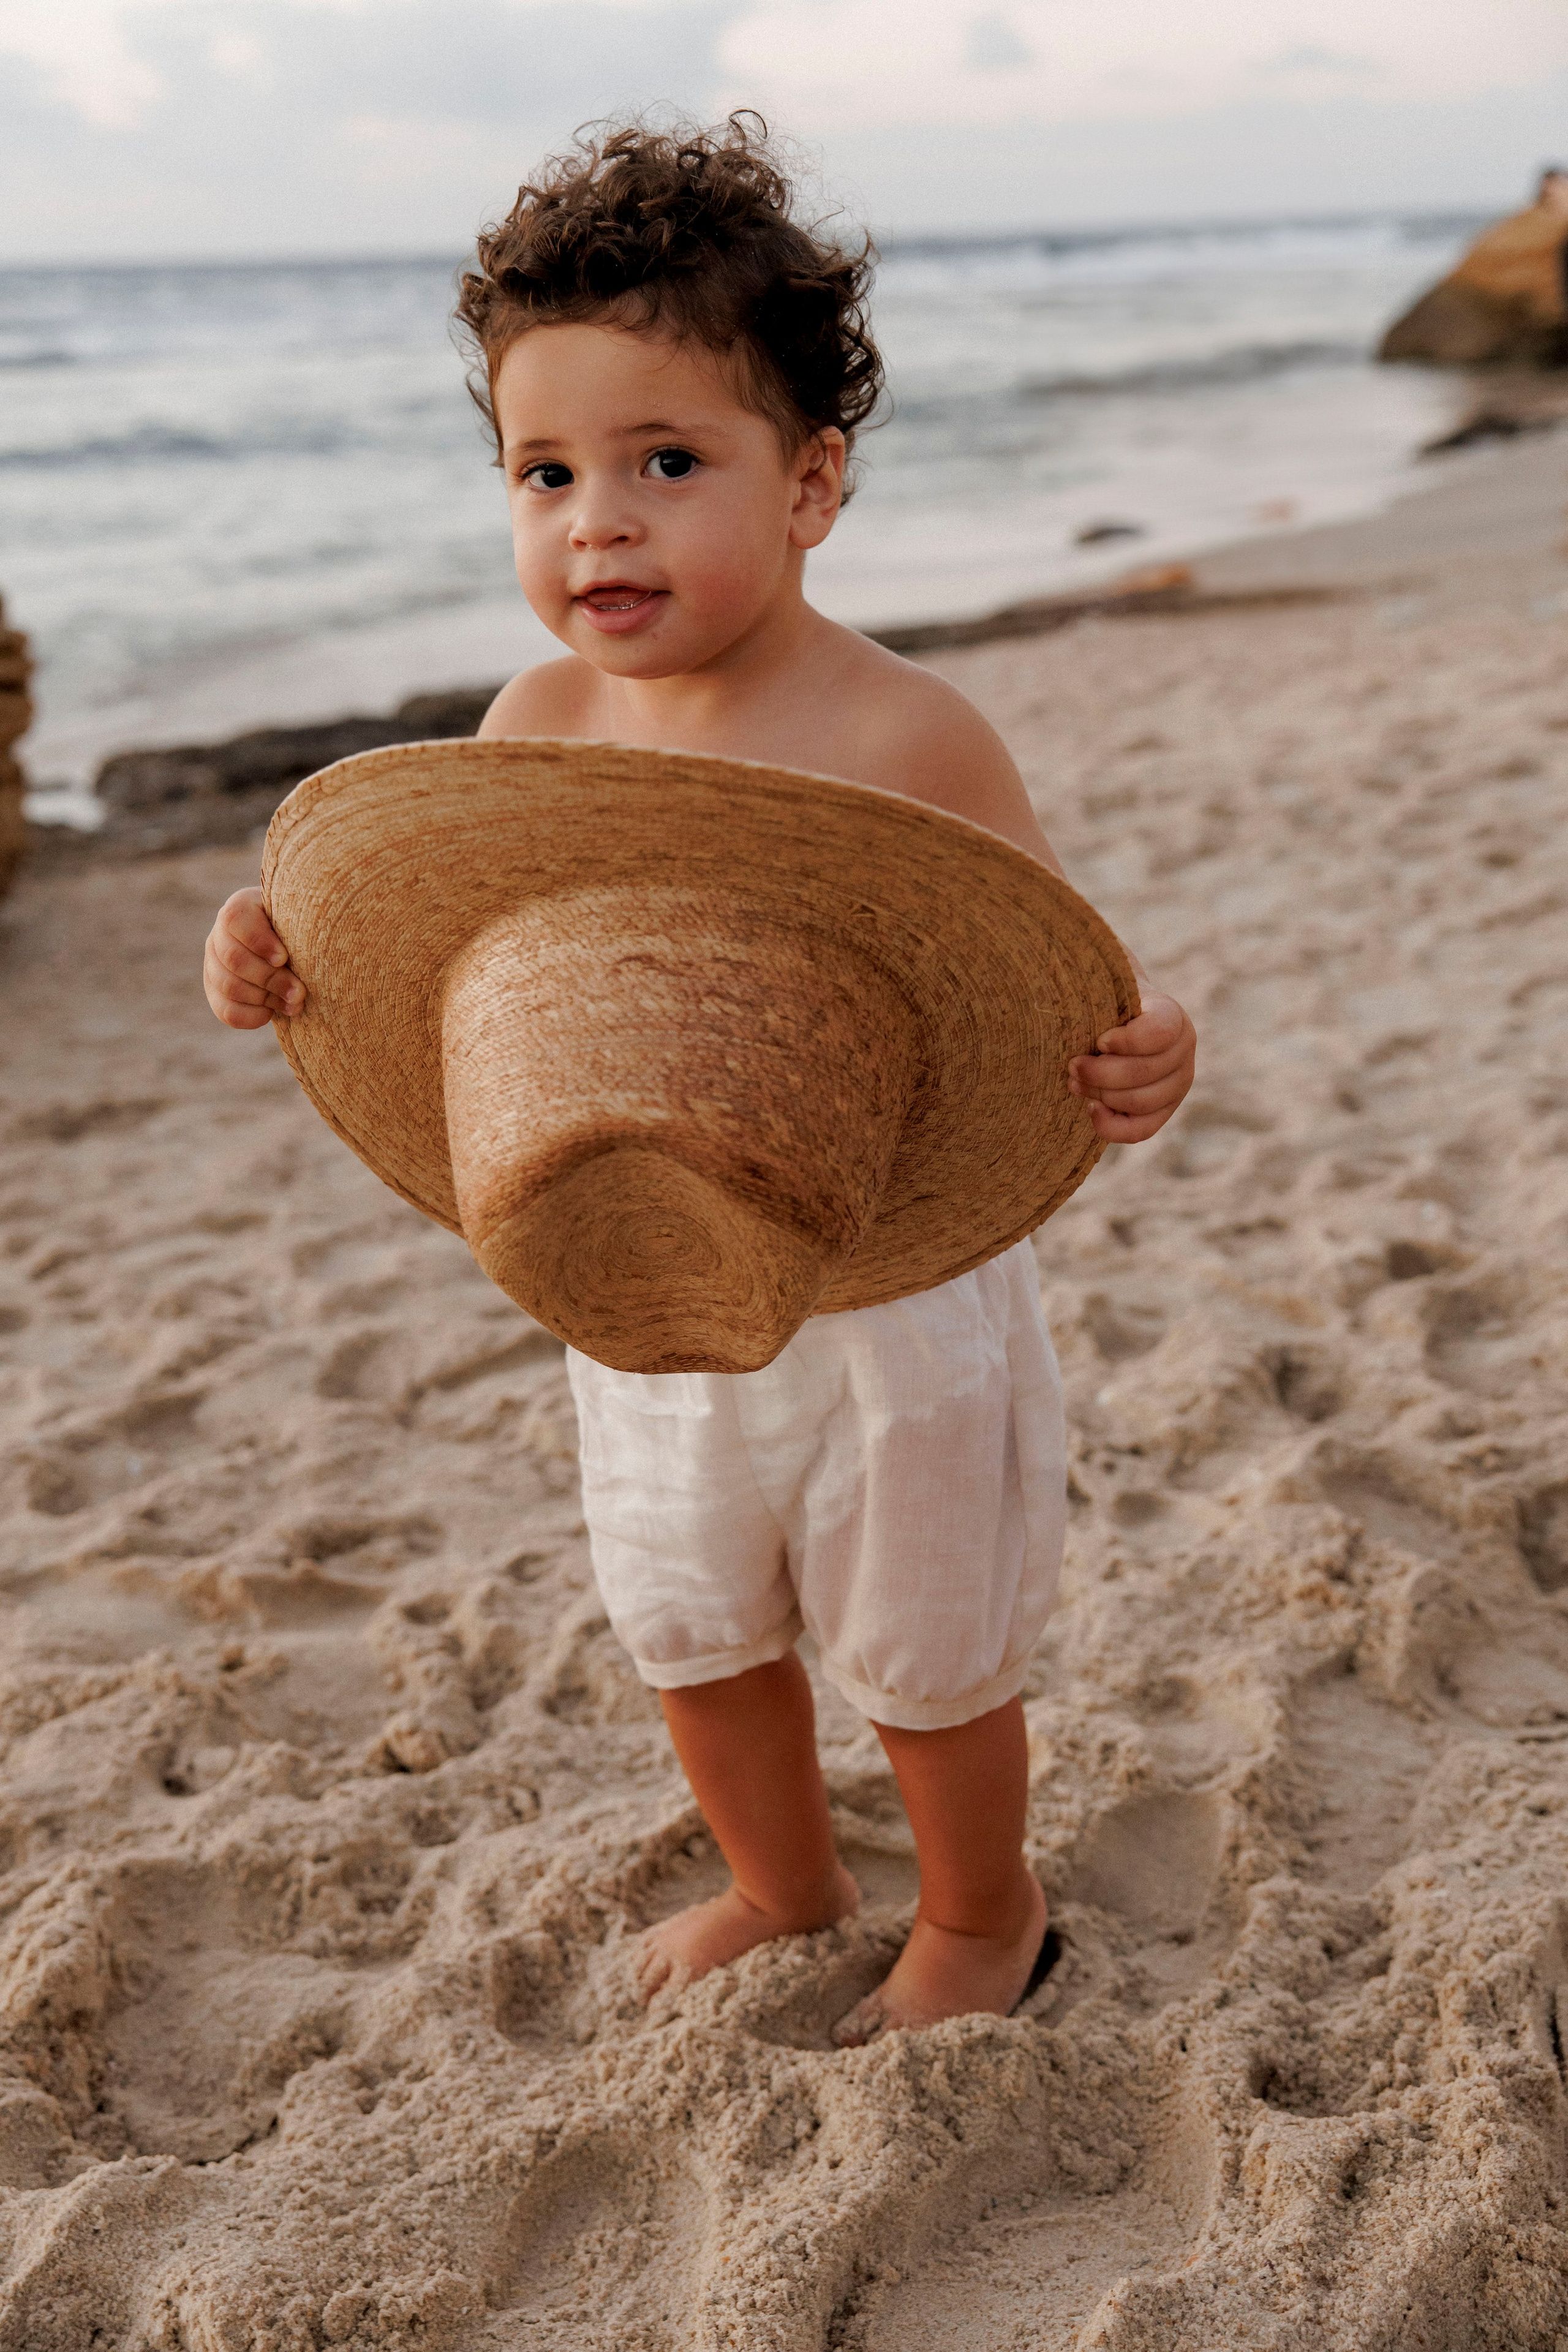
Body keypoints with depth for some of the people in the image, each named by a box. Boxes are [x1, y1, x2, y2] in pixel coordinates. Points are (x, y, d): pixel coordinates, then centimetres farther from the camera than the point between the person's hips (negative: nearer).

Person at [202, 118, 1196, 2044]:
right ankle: (784, 1886, 54)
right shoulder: (540, 729, -7)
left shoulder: (904, 741, -21)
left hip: (891, 1297, -5)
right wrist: (294, 968, -14)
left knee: (926, 1656, 17)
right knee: (689, 1636, 24)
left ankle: (983, 1918, 47)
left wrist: (1134, 1058, -38)